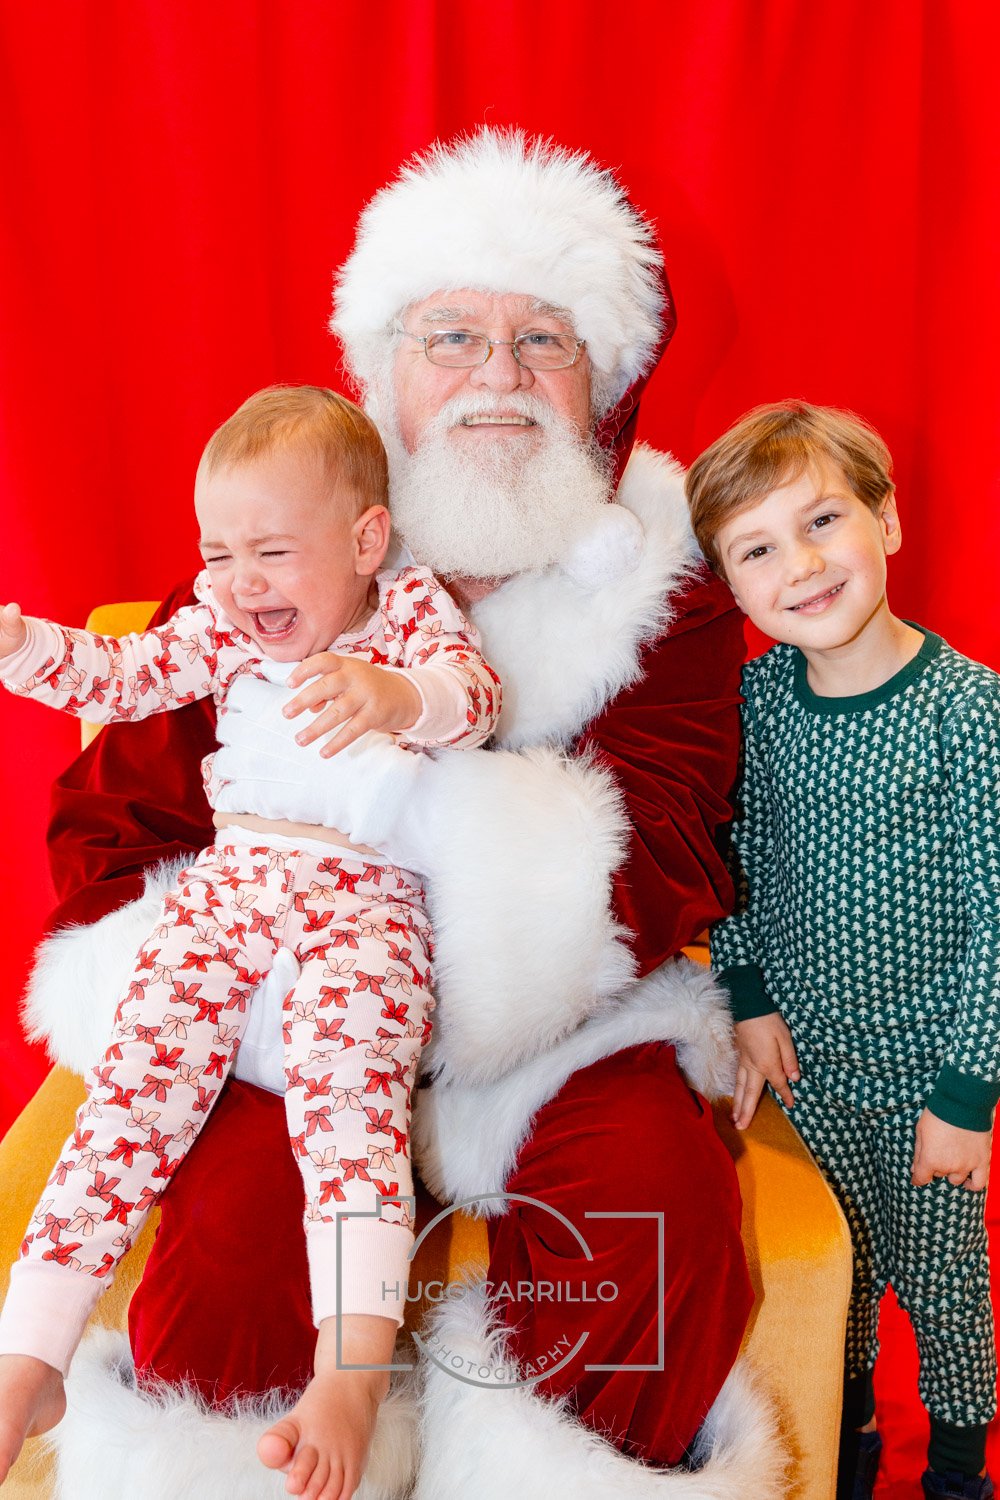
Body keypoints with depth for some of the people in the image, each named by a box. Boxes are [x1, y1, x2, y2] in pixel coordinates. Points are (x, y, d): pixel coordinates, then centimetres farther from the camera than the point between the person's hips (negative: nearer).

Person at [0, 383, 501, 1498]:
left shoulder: (410, 609, 1)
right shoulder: (221, 626, 14)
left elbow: (473, 694, -16)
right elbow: (124, 677, 9)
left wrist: (396, 695, -39)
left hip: (367, 897, -4)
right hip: (227, 883, 4)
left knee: (347, 1090, -26)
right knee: (134, 1083, -6)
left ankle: (351, 1373, -26)